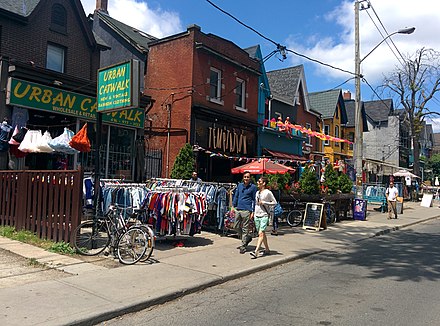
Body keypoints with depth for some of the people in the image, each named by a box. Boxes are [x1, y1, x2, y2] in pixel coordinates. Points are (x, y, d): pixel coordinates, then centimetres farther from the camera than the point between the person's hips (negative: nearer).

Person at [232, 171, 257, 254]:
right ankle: (247, 238, 31)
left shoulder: (253, 187, -1)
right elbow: (236, 196, 18)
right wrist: (233, 206, 11)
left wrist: (253, 212, -5)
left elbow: (254, 200, 0)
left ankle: (243, 246, 9)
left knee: (245, 229, -1)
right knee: (236, 226, 11)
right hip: (238, 209, 6)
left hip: (246, 210, -5)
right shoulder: (239, 185, 12)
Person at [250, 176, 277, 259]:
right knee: (262, 234, 12)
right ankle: (267, 250, 25)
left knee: (261, 233, -13)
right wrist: (253, 213, 15)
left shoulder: (268, 192, -6)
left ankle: (256, 252, -19)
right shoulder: (257, 193, 14)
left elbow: (274, 202, -4)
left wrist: (264, 202, -12)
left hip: (264, 216, -7)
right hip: (257, 216, 7)